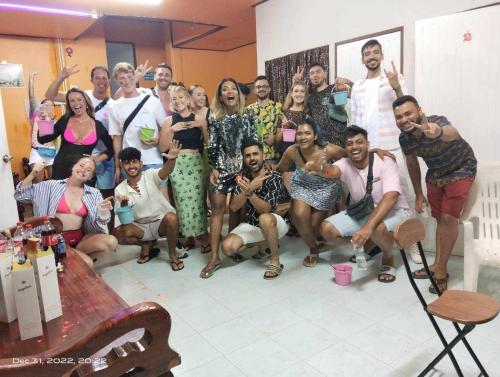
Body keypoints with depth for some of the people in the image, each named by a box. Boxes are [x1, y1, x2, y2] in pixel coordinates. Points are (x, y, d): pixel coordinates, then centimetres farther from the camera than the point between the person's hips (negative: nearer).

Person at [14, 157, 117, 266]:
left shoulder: (94, 194, 8)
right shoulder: (52, 186, 4)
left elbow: (99, 222, 4)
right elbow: (21, 195, 5)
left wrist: (104, 210, -19)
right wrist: (32, 174, -8)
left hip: (81, 238, 4)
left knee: (111, 242, -25)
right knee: (86, 263, -28)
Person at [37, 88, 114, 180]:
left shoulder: (98, 126, 1)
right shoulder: (64, 120, 2)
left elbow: (112, 149, 8)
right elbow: (42, 139, 1)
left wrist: (97, 159, -4)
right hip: (61, 170, 1)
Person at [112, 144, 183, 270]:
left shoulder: (150, 175, -10)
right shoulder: (120, 189, -2)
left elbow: (165, 171, -33)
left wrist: (171, 159, -55)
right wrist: (123, 205, -25)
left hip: (161, 222, -2)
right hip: (140, 227, 3)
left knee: (171, 217, -36)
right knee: (117, 233, -24)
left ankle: (172, 255, -11)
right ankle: (147, 244, 6)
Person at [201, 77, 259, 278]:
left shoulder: (247, 116, 5)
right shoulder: (215, 118, 2)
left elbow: (254, 141, 6)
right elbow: (212, 146, -1)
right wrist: (214, 168, -8)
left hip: (243, 168, 1)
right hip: (221, 168, -1)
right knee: (217, 208, -5)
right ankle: (214, 255, -3)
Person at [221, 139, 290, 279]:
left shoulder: (274, 177, -19)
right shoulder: (244, 177, -5)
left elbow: (266, 209, -27)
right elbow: (233, 207, -14)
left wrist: (250, 193, -44)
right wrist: (248, 189, -30)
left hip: (276, 222, -5)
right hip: (251, 224, 5)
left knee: (265, 219, -40)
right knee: (227, 247, -16)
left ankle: (275, 261, -20)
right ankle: (260, 243, 11)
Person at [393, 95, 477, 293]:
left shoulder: (437, 122, -34)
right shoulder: (404, 138, -17)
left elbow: (453, 133, -59)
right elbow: (412, 164, 1)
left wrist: (437, 133, -83)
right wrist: (418, 194, 4)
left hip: (460, 169, -5)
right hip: (435, 173, 6)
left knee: (449, 218, -13)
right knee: (439, 218, 11)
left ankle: (441, 270, 0)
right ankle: (439, 266, 23)